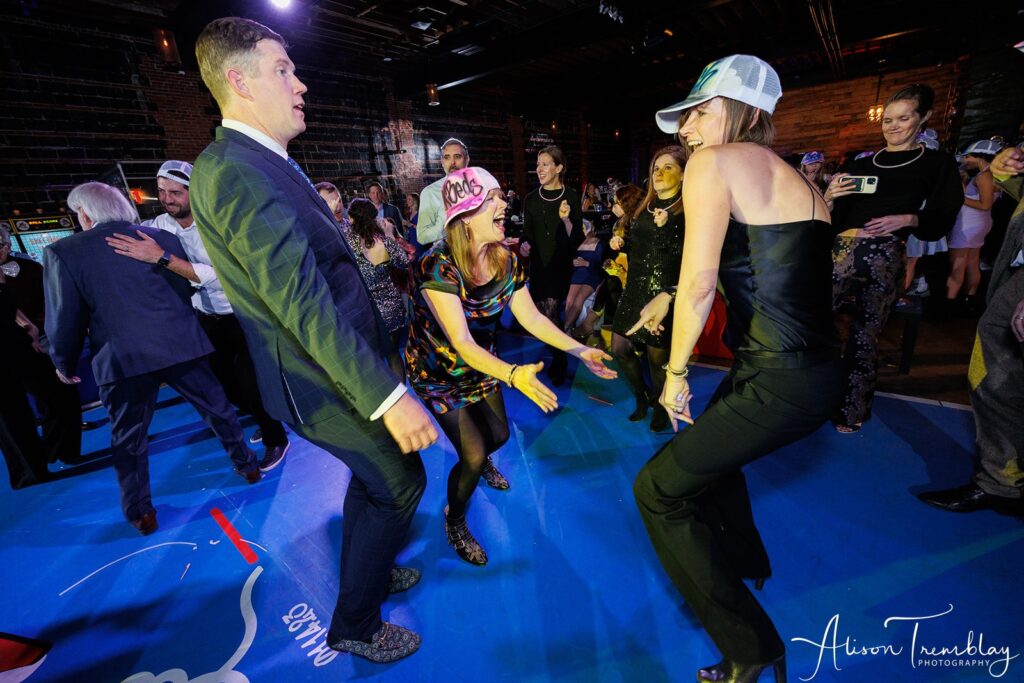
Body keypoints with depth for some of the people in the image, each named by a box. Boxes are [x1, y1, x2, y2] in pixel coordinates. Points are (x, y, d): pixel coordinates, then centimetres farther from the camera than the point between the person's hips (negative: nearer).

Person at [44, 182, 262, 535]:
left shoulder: (62, 252, -4)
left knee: (128, 440, 15)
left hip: (122, 360, -1)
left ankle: (141, 513, 26)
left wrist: (64, 363, 14)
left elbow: (65, 318, -2)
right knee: (218, 409, 18)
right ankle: (247, 465, 33)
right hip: (180, 346, 2)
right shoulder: (164, 238, 2)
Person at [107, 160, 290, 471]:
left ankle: (275, 440, 21)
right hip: (206, 319, 6)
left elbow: (219, 277, -35)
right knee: (224, 385, 16)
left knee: (251, 386, -3)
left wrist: (162, 257, -39)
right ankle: (267, 420, 41)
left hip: (242, 316, -6)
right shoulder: (157, 226, -5)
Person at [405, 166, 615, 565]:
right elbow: (461, 342, -39)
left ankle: (481, 462, 57)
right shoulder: (438, 267, -32)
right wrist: (513, 375, -54)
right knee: (472, 457, -6)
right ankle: (454, 520, 28)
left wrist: (580, 350, -16)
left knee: (498, 434, 17)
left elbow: (531, 316, -7)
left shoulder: (506, 261, -13)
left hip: (480, 363, 6)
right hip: (439, 371, -5)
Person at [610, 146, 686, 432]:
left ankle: (661, 407, 30)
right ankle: (642, 396, 33)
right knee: (620, 348, 8)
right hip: (636, 289, 7)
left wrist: (665, 228, -22)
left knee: (658, 357, 3)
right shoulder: (645, 207, 13)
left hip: (665, 294, -6)